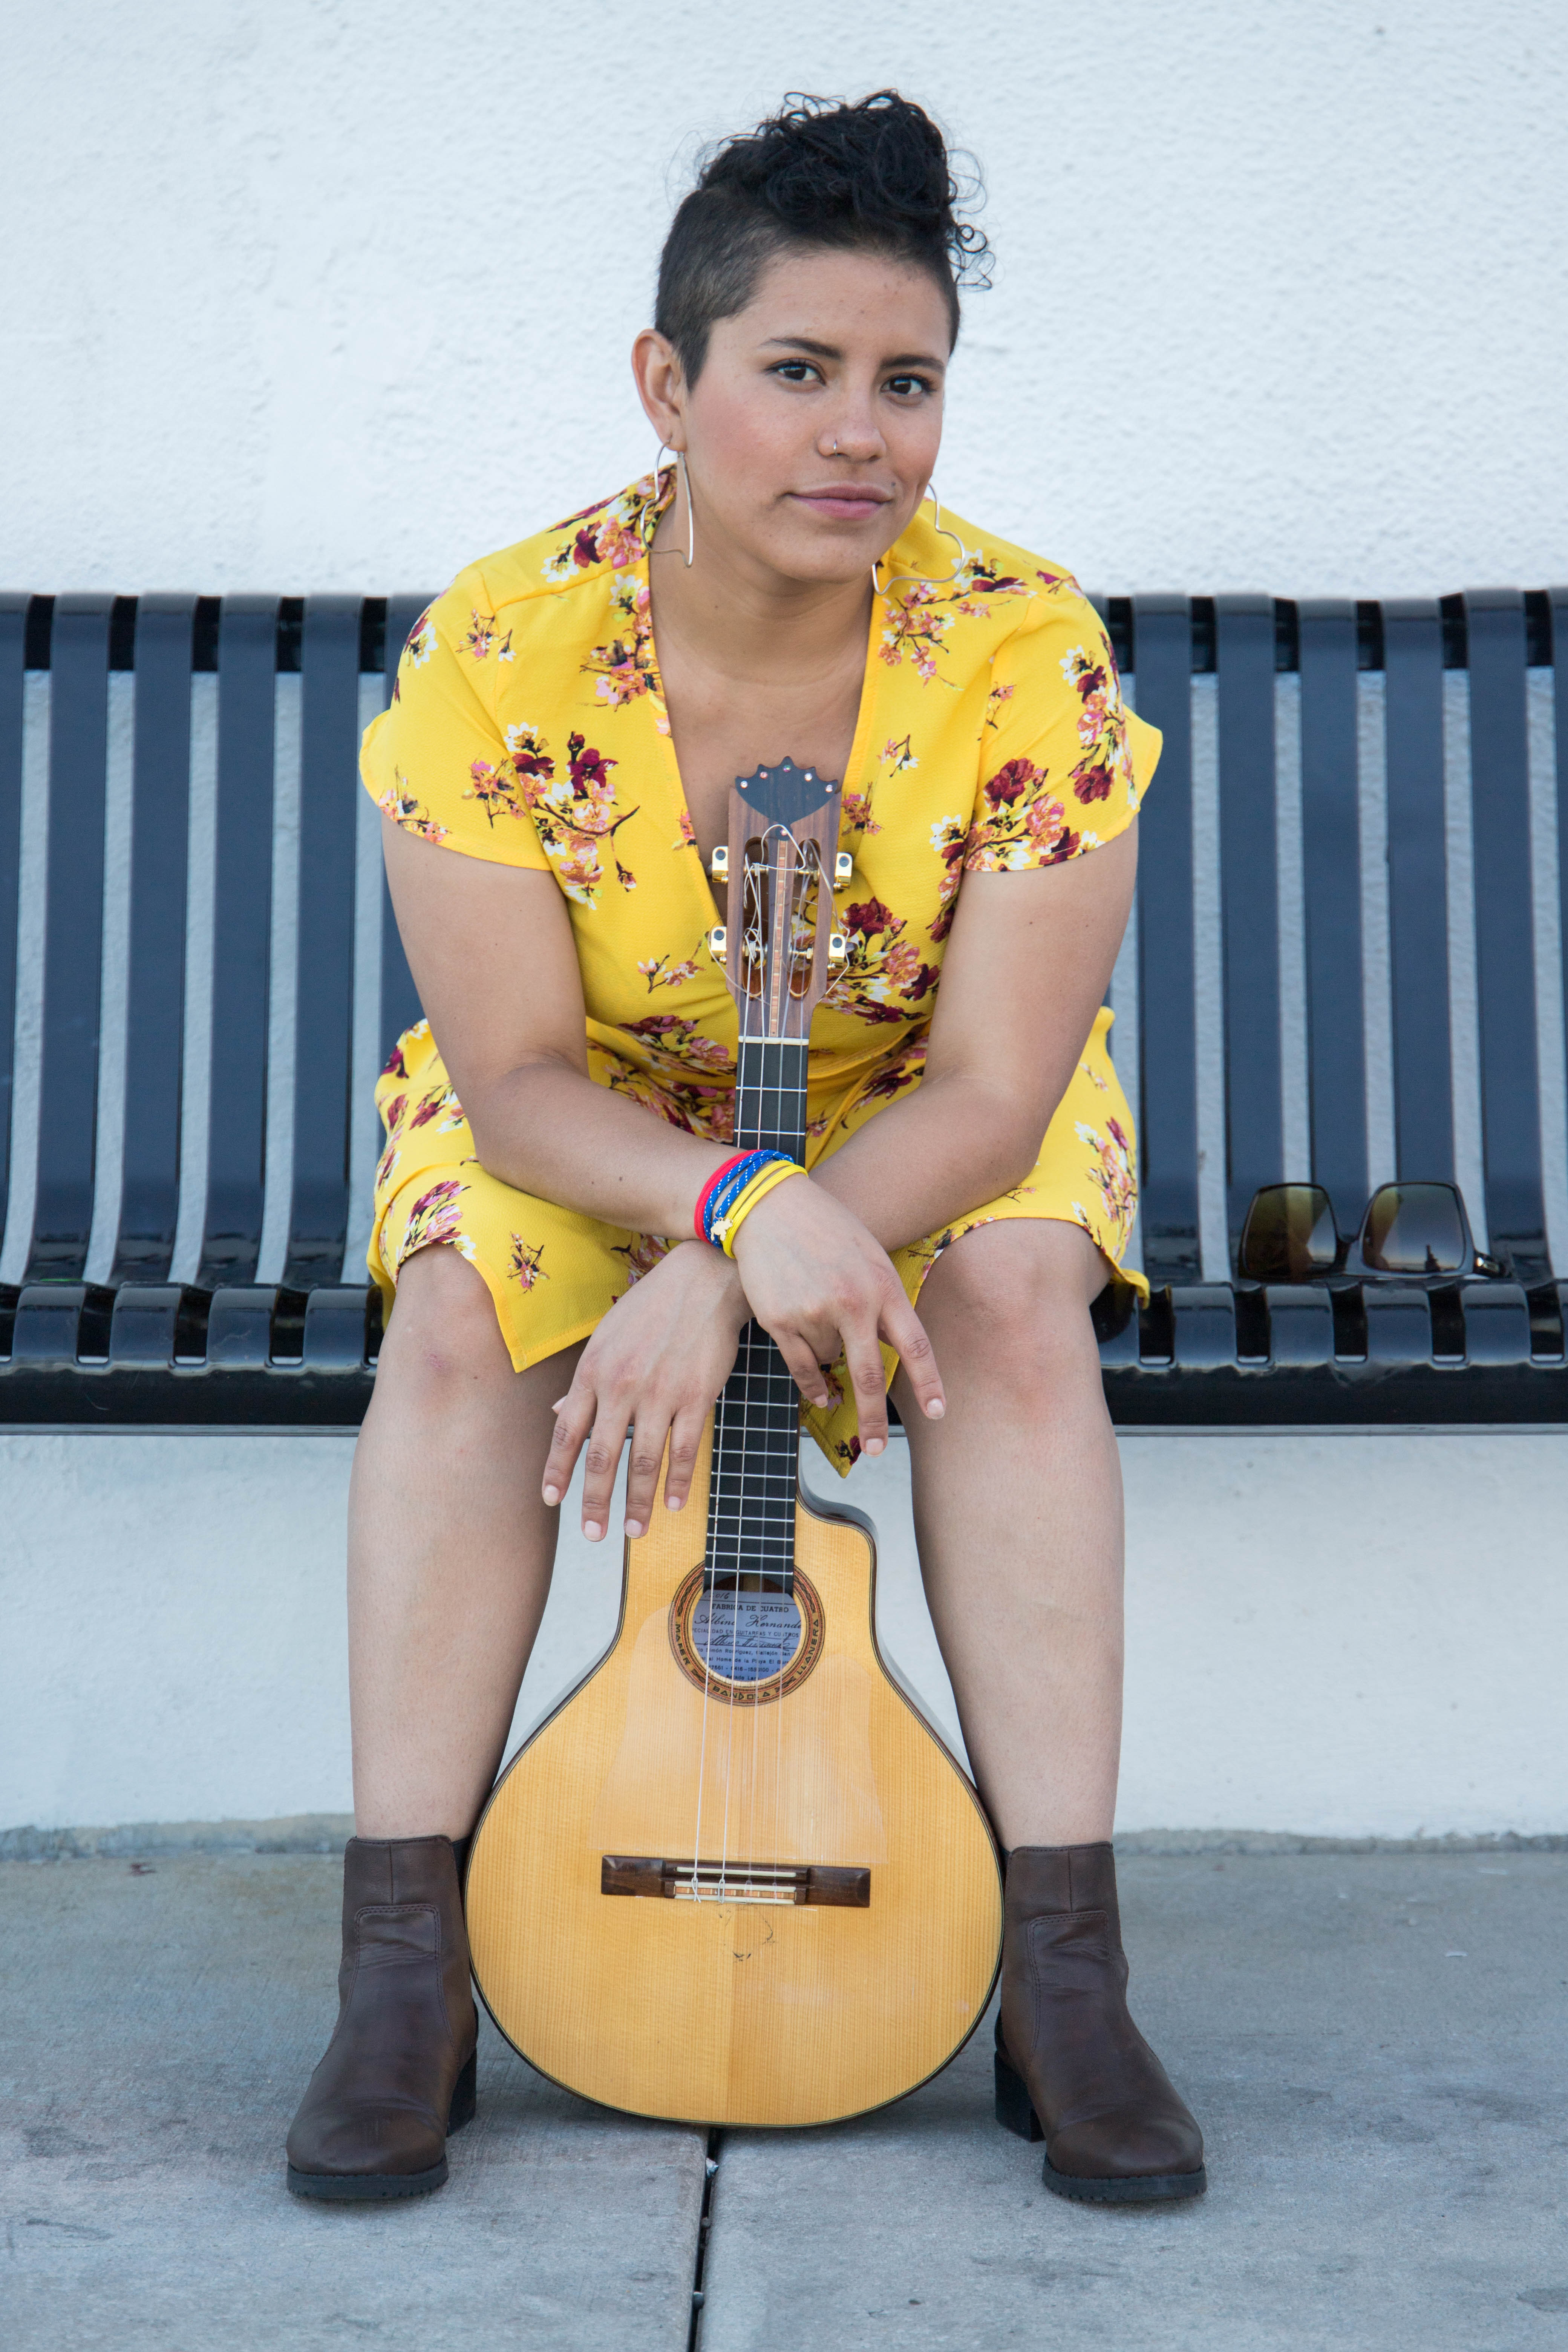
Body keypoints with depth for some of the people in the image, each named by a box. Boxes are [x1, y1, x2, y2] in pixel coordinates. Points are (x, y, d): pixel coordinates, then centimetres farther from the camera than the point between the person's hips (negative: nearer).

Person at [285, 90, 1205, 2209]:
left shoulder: (1026, 647, -24)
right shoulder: (500, 646, -23)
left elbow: (991, 1093, -25)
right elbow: (514, 1074, -22)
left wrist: (707, 1288, -38)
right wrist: (743, 1203, -41)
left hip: (934, 1114, 0)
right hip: (585, 1118, 0)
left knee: (1022, 1294, -29)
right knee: (460, 1317, -27)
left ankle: (1065, 1972, -22)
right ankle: (405, 1974, -18)